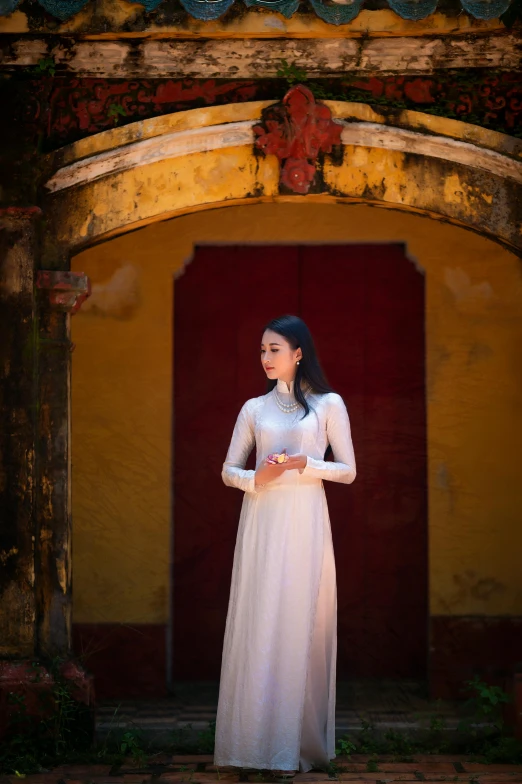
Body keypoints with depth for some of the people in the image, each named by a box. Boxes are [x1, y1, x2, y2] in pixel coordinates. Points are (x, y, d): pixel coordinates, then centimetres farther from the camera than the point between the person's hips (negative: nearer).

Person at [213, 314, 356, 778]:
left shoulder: (328, 404, 4)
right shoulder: (255, 409, 12)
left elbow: (348, 471, 3)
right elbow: (228, 470, 12)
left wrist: (305, 464, -13)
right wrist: (255, 478, -9)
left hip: (305, 522, -2)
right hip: (261, 521, 2)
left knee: (301, 627, -3)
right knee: (259, 627, -2)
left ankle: (300, 744, 5)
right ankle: (262, 740, 4)